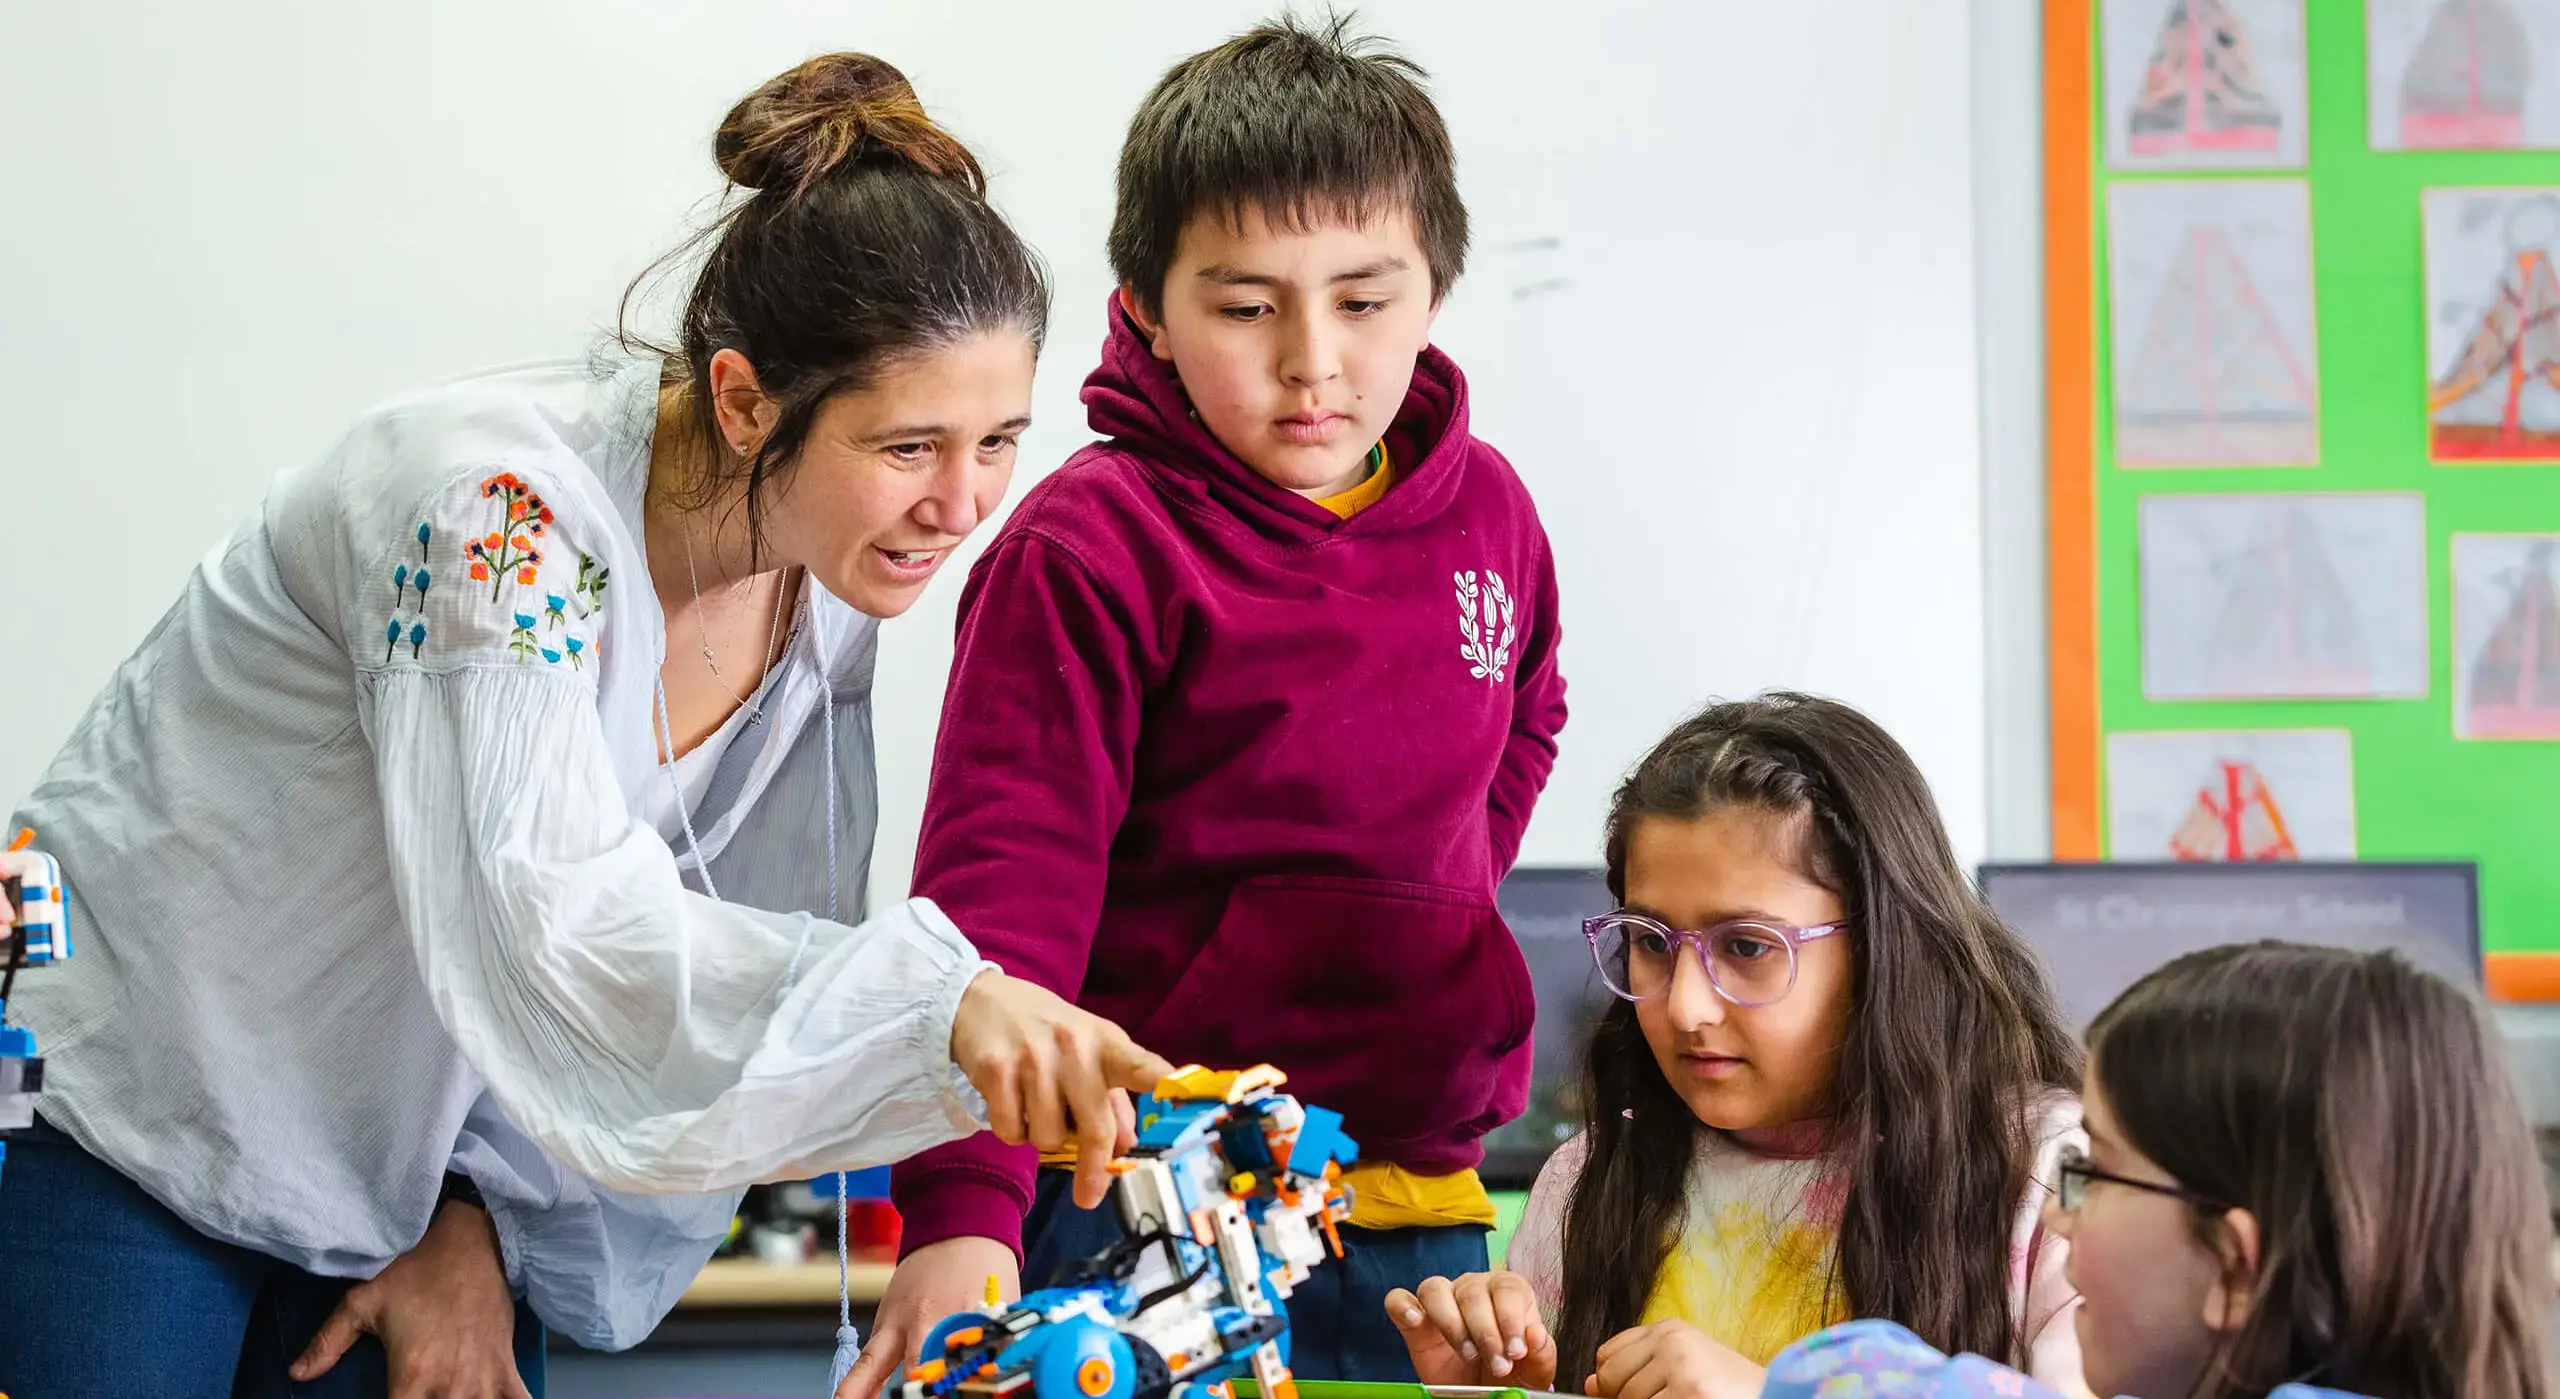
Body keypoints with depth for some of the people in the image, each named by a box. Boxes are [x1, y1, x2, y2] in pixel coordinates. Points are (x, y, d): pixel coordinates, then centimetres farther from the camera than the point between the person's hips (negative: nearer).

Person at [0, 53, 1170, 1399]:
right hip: (125, 1123, -6)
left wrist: (487, 1231, -7)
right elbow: (551, 927, -40)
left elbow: (724, 969, 2)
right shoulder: (498, 508, -28)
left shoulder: (833, 604, -6)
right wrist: (935, 1002, -52)